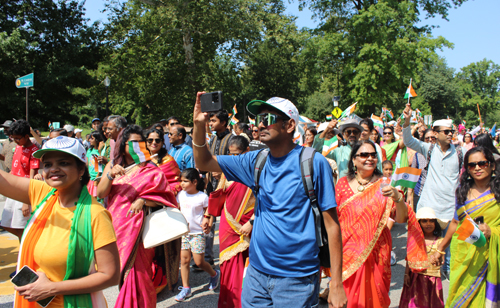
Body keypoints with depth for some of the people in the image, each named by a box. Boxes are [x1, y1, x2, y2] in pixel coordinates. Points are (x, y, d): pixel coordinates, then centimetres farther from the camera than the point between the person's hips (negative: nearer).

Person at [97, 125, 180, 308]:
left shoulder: (150, 170, 0)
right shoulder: (112, 165, 10)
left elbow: (163, 197, -7)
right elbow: (100, 193, -1)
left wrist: (143, 200, -23)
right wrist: (110, 175, -17)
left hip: (138, 229, -3)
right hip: (116, 227, 3)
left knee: (136, 273, -6)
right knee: (122, 273, 12)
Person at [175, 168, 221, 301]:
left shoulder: (202, 197, -10)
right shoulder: (181, 194, 4)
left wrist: (207, 225, -18)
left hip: (198, 233, -5)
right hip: (183, 232, 5)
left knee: (199, 262, -2)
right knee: (184, 260, 4)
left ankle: (214, 274, 26)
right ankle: (186, 288, 14)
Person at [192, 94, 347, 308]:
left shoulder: (313, 162, -11)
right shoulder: (256, 161, 3)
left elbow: (331, 223, -10)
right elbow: (204, 162, 6)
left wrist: (337, 284, -12)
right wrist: (199, 125, -12)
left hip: (296, 280, -4)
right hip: (257, 273, 5)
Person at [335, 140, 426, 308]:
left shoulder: (383, 185, 2)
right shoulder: (343, 184, 4)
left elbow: (401, 219, -8)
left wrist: (397, 197, -25)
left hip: (376, 252, 0)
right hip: (347, 251, 1)